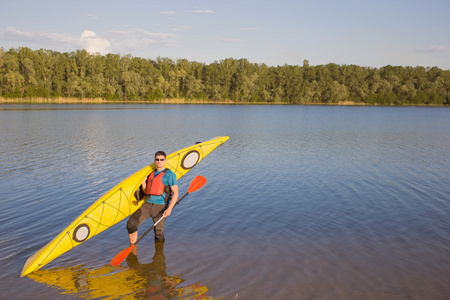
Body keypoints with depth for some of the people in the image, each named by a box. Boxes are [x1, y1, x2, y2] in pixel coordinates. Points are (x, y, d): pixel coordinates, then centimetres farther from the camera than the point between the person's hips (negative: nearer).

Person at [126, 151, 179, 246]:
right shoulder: (151, 174, 17)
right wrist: (143, 182, 3)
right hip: (147, 205, 5)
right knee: (131, 223, -11)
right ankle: (132, 249, 5)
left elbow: (175, 193, -9)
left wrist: (169, 209, -20)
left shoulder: (169, 175, -2)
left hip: (160, 207, -5)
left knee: (159, 233, -2)